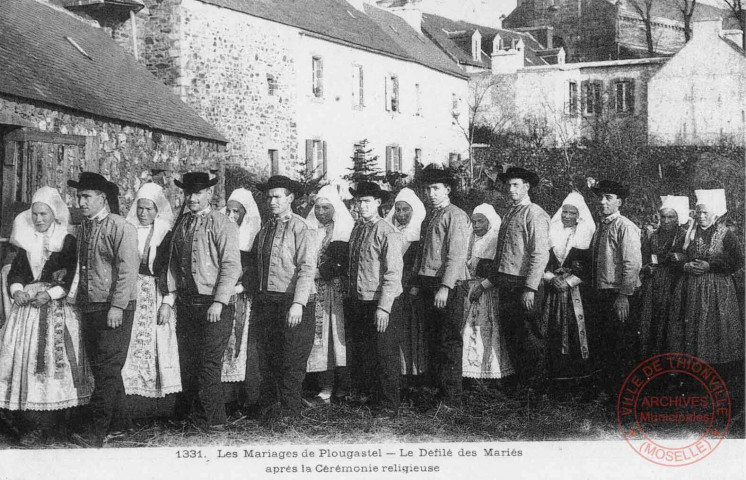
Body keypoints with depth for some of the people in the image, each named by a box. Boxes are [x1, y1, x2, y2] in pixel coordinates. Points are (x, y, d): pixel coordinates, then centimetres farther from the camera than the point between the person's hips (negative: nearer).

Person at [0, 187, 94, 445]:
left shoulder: (68, 241, 2)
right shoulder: (26, 240, 16)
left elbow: (72, 277, -5)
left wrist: (50, 293, -16)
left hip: (56, 309, -4)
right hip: (26, 308, 4)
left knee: (54, 357, -8)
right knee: (24, 358, -4)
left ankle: (52, 419, -4)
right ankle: (33, 424, -1)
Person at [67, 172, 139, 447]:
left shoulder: (120, 228, -10)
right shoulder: (86, 227, 14)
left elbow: (127, 269, -15)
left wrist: (117, 306, -20)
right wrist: (75, 296, 13)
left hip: (114, 309, -8)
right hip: (90, 307, 8)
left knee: (107, 369, -7)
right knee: (100, 367, 11)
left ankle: (98, 432, -7)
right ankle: (120, 421, 22)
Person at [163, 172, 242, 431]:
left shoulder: (222, 224, -5)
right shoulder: (181, 224, 13)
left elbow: (231, 266, -10)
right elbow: (174, 265, 17)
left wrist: (219, 302, -17)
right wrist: (169, 299, 7)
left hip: (214, 305, -6)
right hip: (186, 302, 6)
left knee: (209, 363, -7)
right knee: (187, 361, 9)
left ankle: (212, 419, 1)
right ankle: (188, 412, 20)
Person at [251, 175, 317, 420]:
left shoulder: (301, 228, -5)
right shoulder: (264, 228, 14)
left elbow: (307, 269, -13)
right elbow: (256, 266, 16)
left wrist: (298, 304, -22)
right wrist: (256, 303, 8)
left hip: (292, 303, -6)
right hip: (265, 302, 6)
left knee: (292, 362, -1)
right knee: (266, 360, 8)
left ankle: (289, 411, 10)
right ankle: (267, 410, 17)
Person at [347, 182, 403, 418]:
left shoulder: (388, 233, -12)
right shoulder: (357, 229, 10)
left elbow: (393, 273, -15)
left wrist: (383, 307, -20)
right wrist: (350, 290, 10)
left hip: (379, 303, -7)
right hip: (358, 301, 7)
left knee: (384, 356, 1)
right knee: (359, 354, 14)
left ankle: (388, 407, 12)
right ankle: (365, 397, 29)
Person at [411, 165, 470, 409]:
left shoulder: (456, 216, -8)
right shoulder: (429, 217, 18)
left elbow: (456, 255, -16)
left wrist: (445, 287, -22)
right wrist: (416, 282, 17)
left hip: (448, 287, -8)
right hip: (427, 285, 8)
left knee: (449, 343, -5)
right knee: (433, 341, 12)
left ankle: (451, 399, -2)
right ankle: (437, 389, 19)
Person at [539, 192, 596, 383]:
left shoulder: (586, 235, 2)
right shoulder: (552, 232, 10)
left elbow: (588, 266, -4)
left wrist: (569, 281, -12)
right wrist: (551, 278, -9)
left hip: (577, 290, -3)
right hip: (553, 289, 3)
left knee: (577, 329, -5)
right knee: (554, 330, -1)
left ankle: (579, 370, 1)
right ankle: (556, 370, 5)